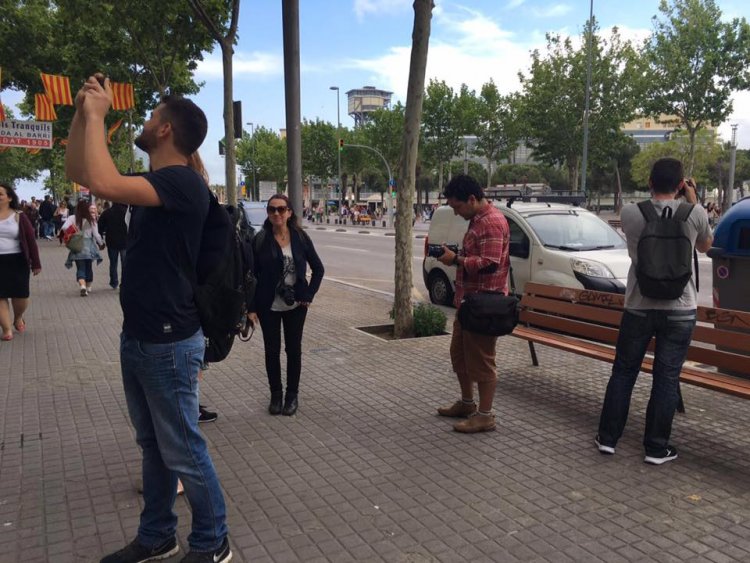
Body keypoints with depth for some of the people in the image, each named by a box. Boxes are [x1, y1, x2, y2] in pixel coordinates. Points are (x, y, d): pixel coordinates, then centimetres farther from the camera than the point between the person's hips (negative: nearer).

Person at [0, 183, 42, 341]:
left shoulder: (19, 217, -2)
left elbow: (31, 240, -1)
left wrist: (35, 263, -3)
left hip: (17, 261, -1)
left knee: (21, 296, 3)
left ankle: (18, 318, 33)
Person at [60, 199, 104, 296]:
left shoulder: (73, 218, -4)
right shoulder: (91, 219, -4)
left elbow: (64, 228, -18)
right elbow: (96, 234, -2)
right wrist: (101, 244, 13)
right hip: (89, 246, 1)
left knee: (80, 268, 3)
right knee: (89, 267, 15)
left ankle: (82, 285, -19)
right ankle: (88, 287, 24)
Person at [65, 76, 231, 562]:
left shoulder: (182, 182, -18)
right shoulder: (153, 183, 11)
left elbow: (103, 183, -32)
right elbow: (78, 172, 18)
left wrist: (96, 115, -17)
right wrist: (82, 112, 8)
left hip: (169, 343, -9)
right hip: (137, 338, 9)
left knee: (183, 452, 3)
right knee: (154, 447, 19)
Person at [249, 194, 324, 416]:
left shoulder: (300, 237, -3)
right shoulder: (260, 240, -6)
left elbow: (318, 268, 5)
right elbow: (252, 275, -5)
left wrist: (309, 295, -4)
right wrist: (252, 307, -9)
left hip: (295, 306, 1)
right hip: (269, 306, -1)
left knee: (294, 349, 9)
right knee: (272, 350, 8)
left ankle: (292, 394, 24)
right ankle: (276, 394, 24)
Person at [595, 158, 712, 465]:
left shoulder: (630, 213, -6)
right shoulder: (695, 214, -7)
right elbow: (705, 246, 15)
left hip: (638, 307, 1)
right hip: (679, 310, 0)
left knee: (623, 372, 12)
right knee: (667, 379, 6)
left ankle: (608, 437, 19)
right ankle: (657, 447, 15)